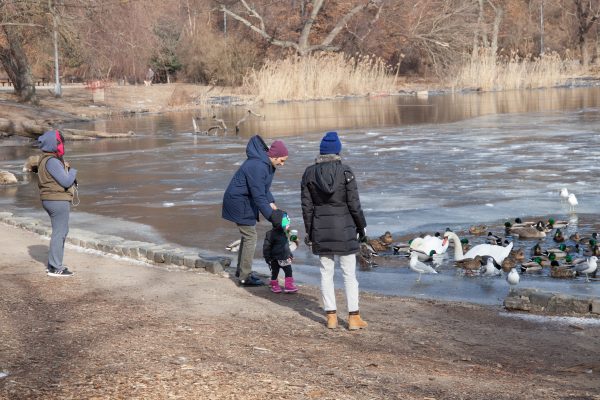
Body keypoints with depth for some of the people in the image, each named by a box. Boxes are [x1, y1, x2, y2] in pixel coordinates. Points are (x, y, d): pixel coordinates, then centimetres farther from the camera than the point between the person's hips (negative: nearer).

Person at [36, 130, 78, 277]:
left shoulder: (45, 160, 13)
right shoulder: (52, 162, -20)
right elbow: (66, 182, -23)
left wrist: (65, 167, 7)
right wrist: (73, 171, -4)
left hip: (50, 199, 11)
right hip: (58, 200, -11)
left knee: (60, 231, 19)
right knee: (59, 232, -5)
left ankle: (53, 264, 25)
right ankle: (55, 268, -1)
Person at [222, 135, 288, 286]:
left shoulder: (266, 163, 4)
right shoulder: (257, 167, -28)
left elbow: (264, 188, 14)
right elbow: (259, 196, -30)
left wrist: (271, 202, -2)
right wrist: (272, 217, -30)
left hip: (245, 201, 10)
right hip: (239, 202, -10)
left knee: (248, 235, 17)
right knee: (250, 237, -6)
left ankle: (241, 270, 30)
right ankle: (245, 277, 1)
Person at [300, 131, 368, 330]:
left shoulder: (309, 173, -1)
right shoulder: (345, 171, -9)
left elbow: (306, 205, 2)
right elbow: (354, 203, -8)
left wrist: (309, 231, 12)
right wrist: (362, 227, 4)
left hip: (320, 229, 2)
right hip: (344, 228, -2)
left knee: (326, 272, 11)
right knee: (349, 273, 6)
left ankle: (331, 316, 12)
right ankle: (353, 318, 7)